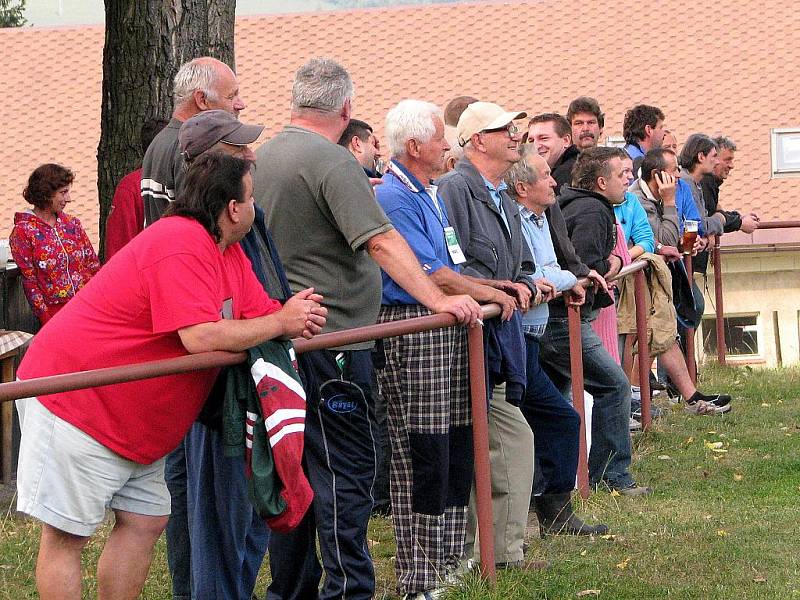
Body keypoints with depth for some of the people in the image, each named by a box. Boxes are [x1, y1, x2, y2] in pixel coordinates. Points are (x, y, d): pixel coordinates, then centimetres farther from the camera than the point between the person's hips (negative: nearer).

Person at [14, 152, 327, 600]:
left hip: (135, 421, 11)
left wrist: (298, 315, -16)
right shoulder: (181, 245, -23)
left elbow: (261, 314, 7)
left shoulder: (227, 251, 10)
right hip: (76, 406, -11)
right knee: (67, 534, -6)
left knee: (145, 522, 8)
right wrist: (281, 322, -19)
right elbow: (201, 337, -31)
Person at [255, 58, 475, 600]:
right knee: (346, 471, -6)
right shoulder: (332, 163, -15)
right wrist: (437, 300, -26)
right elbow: (381, 241, -24)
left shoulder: (265, 157, 11)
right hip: (333, 337, -9)